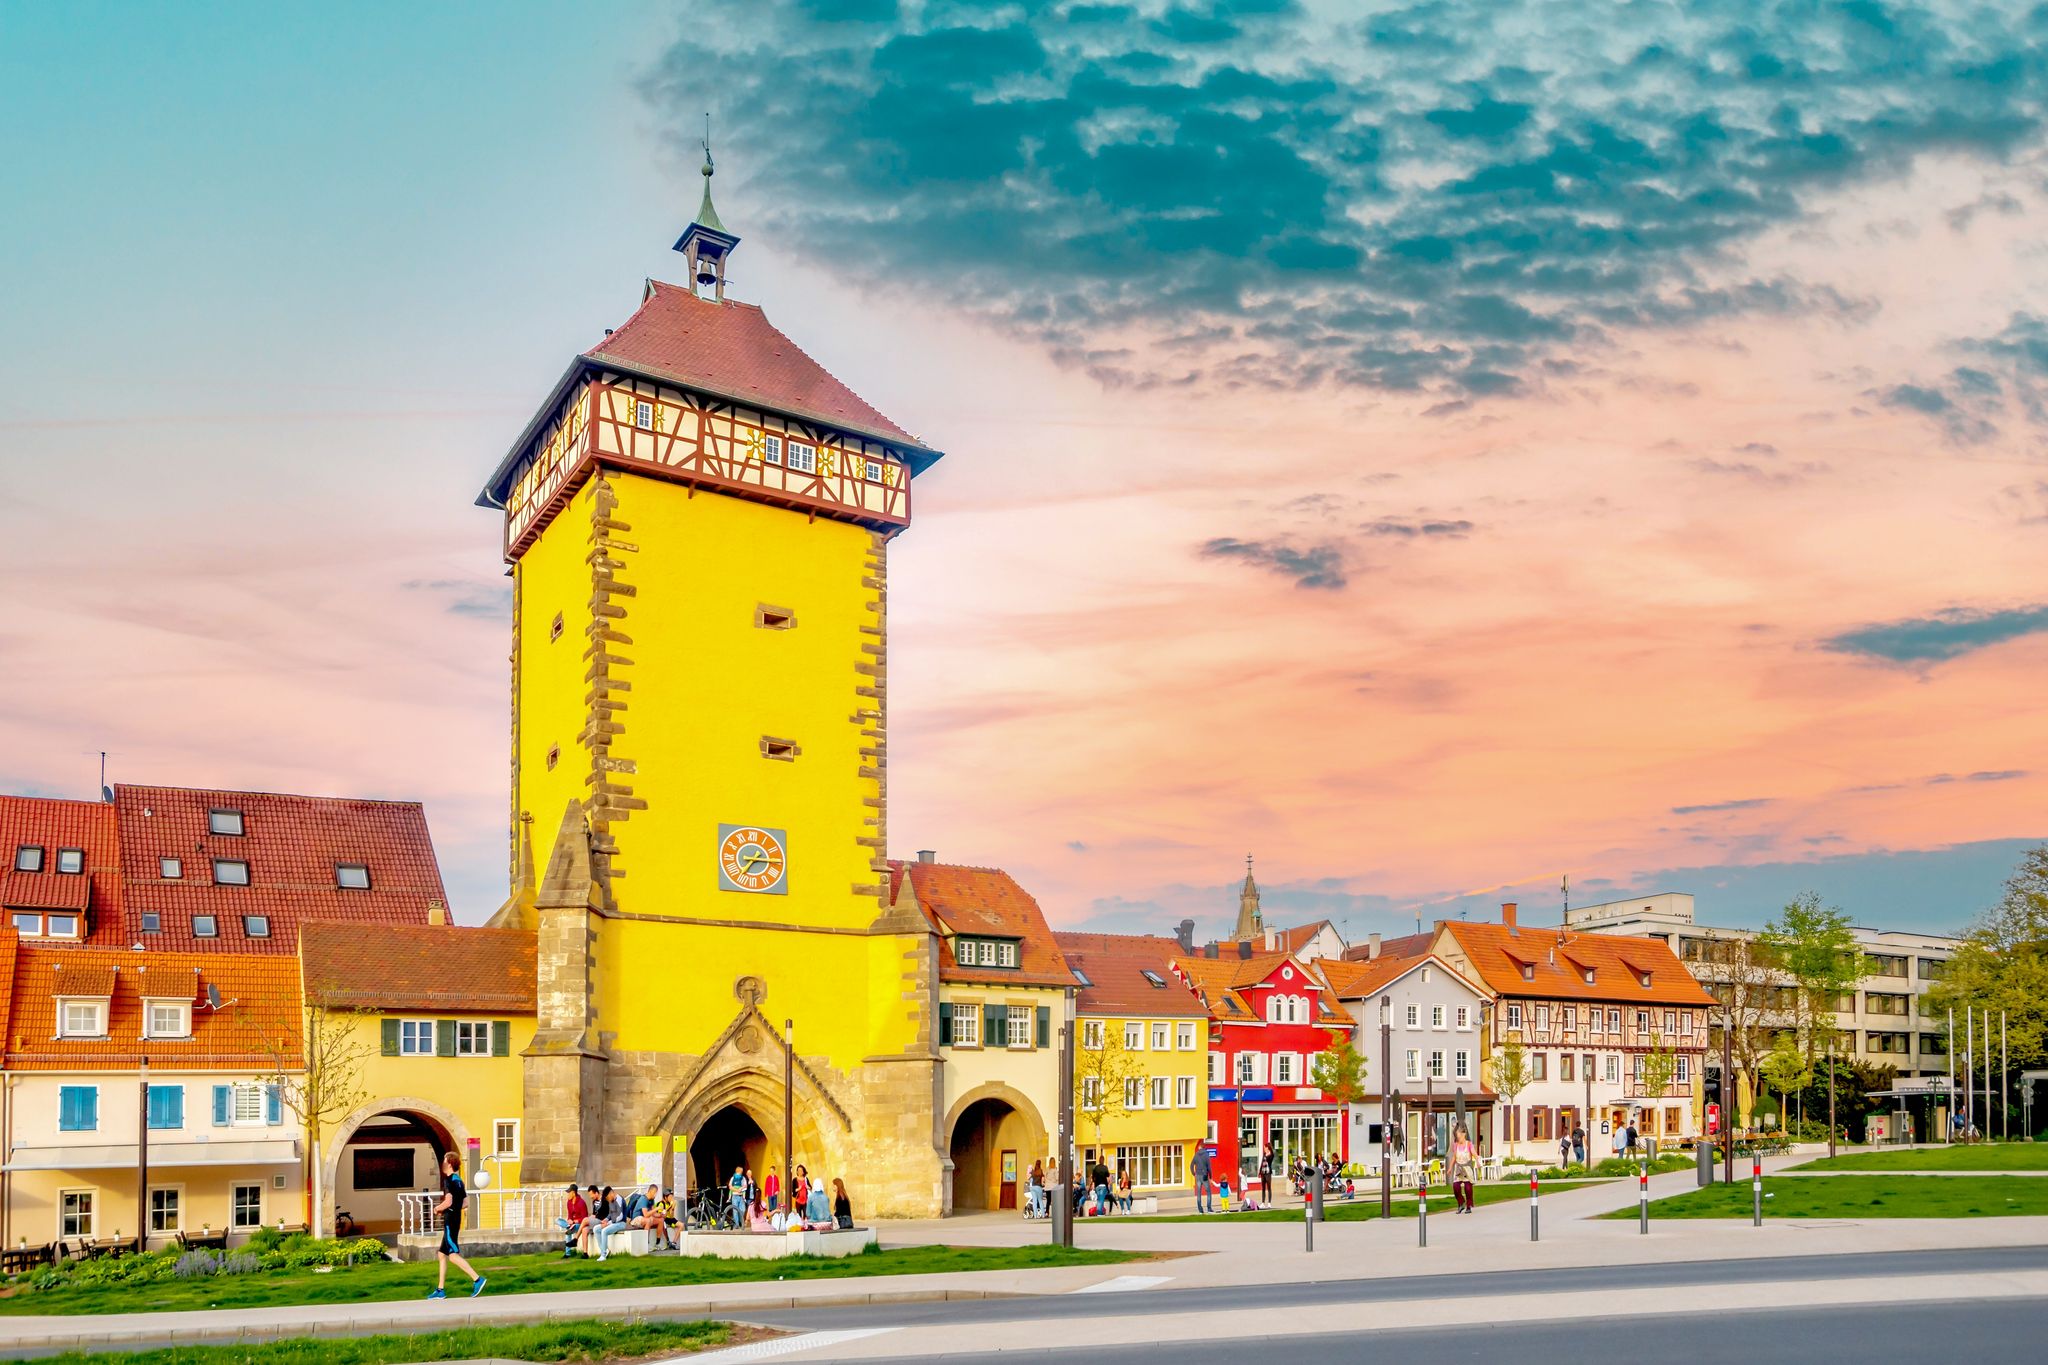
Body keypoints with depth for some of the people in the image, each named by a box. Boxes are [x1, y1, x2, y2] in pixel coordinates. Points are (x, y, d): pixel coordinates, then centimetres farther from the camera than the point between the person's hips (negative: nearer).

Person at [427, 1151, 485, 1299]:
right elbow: (465, 1202, 17)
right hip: (455, 1219, 10)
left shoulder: (449, 1180, -13)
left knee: (453, 1255, -12)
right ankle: (440, 1290, 16)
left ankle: (477, 1279, -19)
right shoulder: (459, 1181, 14)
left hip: (450, 1221, -10)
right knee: (442, 1254, 14)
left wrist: (437, 1208, -5)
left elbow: (448, 1202, -22)